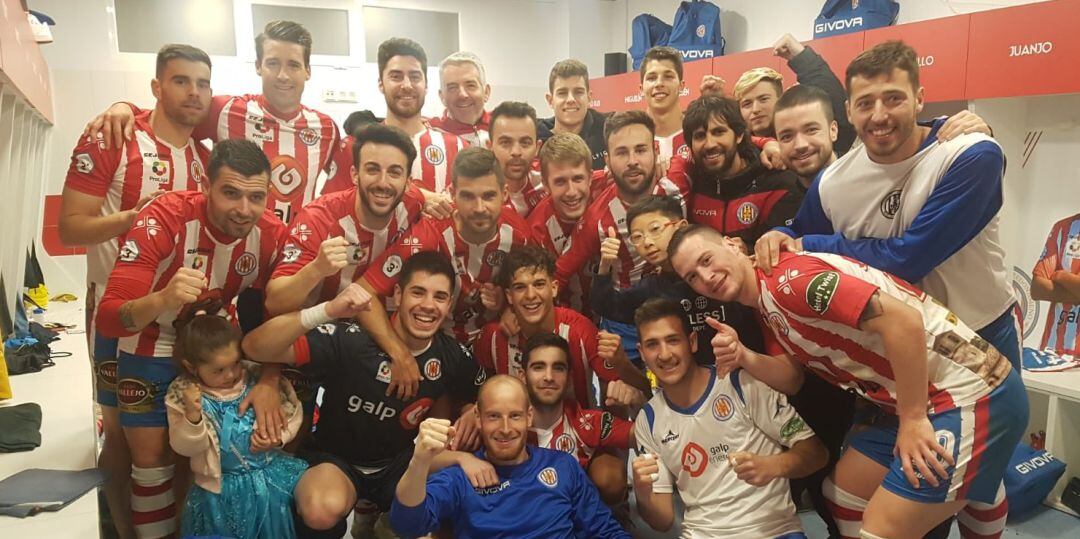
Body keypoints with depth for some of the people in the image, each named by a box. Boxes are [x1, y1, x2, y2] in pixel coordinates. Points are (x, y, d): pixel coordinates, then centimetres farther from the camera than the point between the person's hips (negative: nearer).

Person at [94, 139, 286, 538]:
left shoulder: (272, 234, -21)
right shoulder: (162, 219, -31)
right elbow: (107, 319, -37)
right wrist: (163, 300, -57)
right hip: (152, 349, -3)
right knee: (152, 459, 0)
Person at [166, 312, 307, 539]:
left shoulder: (255, 378, -5)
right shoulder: (182, 394, -7)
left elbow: (291, 410, 2)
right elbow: (185, 447, -9)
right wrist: (192, 416, -26)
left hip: (271, 473, 1)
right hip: (223, 487, -1)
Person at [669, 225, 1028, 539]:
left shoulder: (788, 277, -20)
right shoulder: (767, 304, 11)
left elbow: (903, 319, -26)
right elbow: (791, 379, 9)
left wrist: (912, 420, -20)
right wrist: (743, 358, -10)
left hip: (972, 394, -10)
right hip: (920, 401, 10)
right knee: (844, 492, 19)